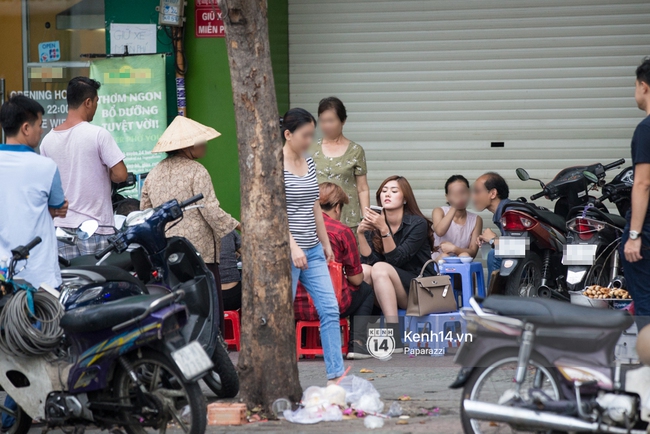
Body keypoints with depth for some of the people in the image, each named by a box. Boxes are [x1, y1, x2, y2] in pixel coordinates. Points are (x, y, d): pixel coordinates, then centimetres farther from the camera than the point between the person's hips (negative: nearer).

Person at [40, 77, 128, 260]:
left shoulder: (48, 140, 5)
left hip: (61, 225, 5)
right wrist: (105, 175, 6)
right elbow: (120, 174, -14)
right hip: (95, 226, -5)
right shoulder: (98, 134, -11)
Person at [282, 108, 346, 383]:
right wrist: (293, 247, -22)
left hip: (313, 251, 7)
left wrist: (326, 243, 20)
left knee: (330, 310, 0)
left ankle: (336, 374, 0)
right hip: (286, 251, -7)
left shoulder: (309, 164, 12)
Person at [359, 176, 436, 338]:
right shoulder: (373, 224, 5)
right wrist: (360, 233, -17)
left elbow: (396, 259, -18)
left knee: (380, 268, -31)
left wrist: (384, 230, -29)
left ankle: (394, 335, -39)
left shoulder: (418, 224, -8)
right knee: (363, 270, -24)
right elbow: (368, 259, -5)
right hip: (385, 294, 4)